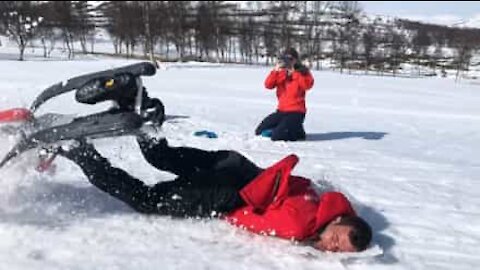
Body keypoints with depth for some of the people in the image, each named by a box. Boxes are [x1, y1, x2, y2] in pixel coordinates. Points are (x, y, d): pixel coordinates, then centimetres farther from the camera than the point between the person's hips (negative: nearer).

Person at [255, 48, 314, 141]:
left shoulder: (302, 71, -3)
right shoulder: (280, 73, 9)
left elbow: (308, 85, -22)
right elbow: (268, 85, -2)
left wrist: (294, 73, -20)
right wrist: (275, 71, -14)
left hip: (296, 112, -6)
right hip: (282, 110, 6)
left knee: (277, 137, -21)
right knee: (260, 131, 3)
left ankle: (297, 131, 6)